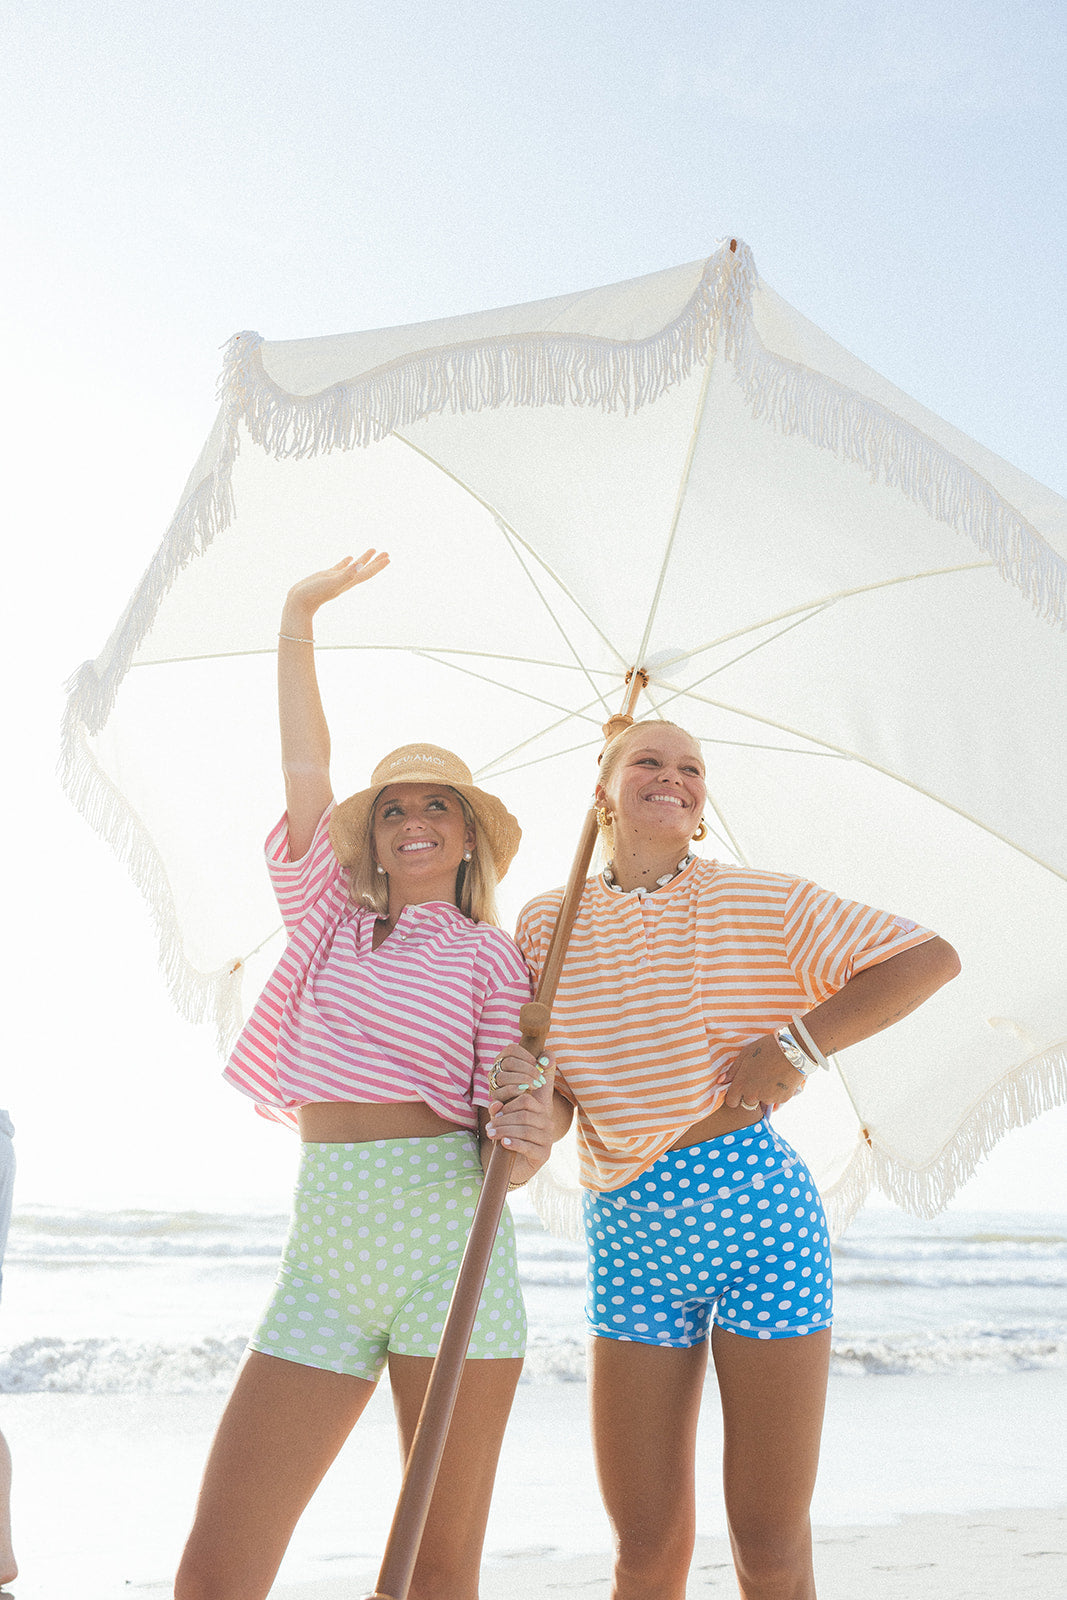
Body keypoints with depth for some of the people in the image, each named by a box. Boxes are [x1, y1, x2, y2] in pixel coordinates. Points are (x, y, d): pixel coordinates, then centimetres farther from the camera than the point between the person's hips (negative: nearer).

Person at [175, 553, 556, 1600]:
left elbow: (502, 1141, 1)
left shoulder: (489, 955, 7)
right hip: (326, 1246, 3)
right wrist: (298, 620, 10)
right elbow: (307, 774, 10)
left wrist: (526, 1138, -22)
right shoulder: (328, 919, 16)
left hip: (445, 1239, -2)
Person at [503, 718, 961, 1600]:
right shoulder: (548, 925, 7)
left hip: (757, 1211, -2)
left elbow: (931, 957, -1)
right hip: (628, 1238, 2)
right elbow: (558, 1097, 11)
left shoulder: (758, 900, -1)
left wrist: (799, 1042, -11)